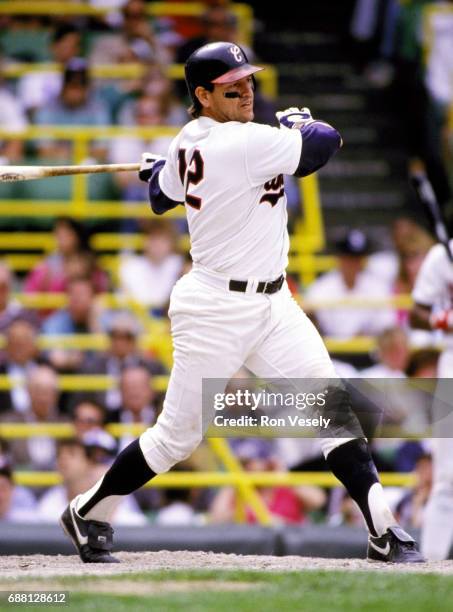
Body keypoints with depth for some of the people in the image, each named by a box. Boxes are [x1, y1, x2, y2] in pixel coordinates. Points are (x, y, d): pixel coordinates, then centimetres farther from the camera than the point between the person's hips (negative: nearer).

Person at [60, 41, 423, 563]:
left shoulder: (187, 144, 4)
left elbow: (160, 198, 22)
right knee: (178, 436, 4)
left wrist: (162, 169, 45)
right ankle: (88, 513, 25)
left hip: (271, 304, 9)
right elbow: (325, 144, -22)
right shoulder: (242, 143, -23)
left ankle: (382, 530, -6)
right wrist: (299, 121, 1)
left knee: (330, 403, -3)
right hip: (217, 310, -9)